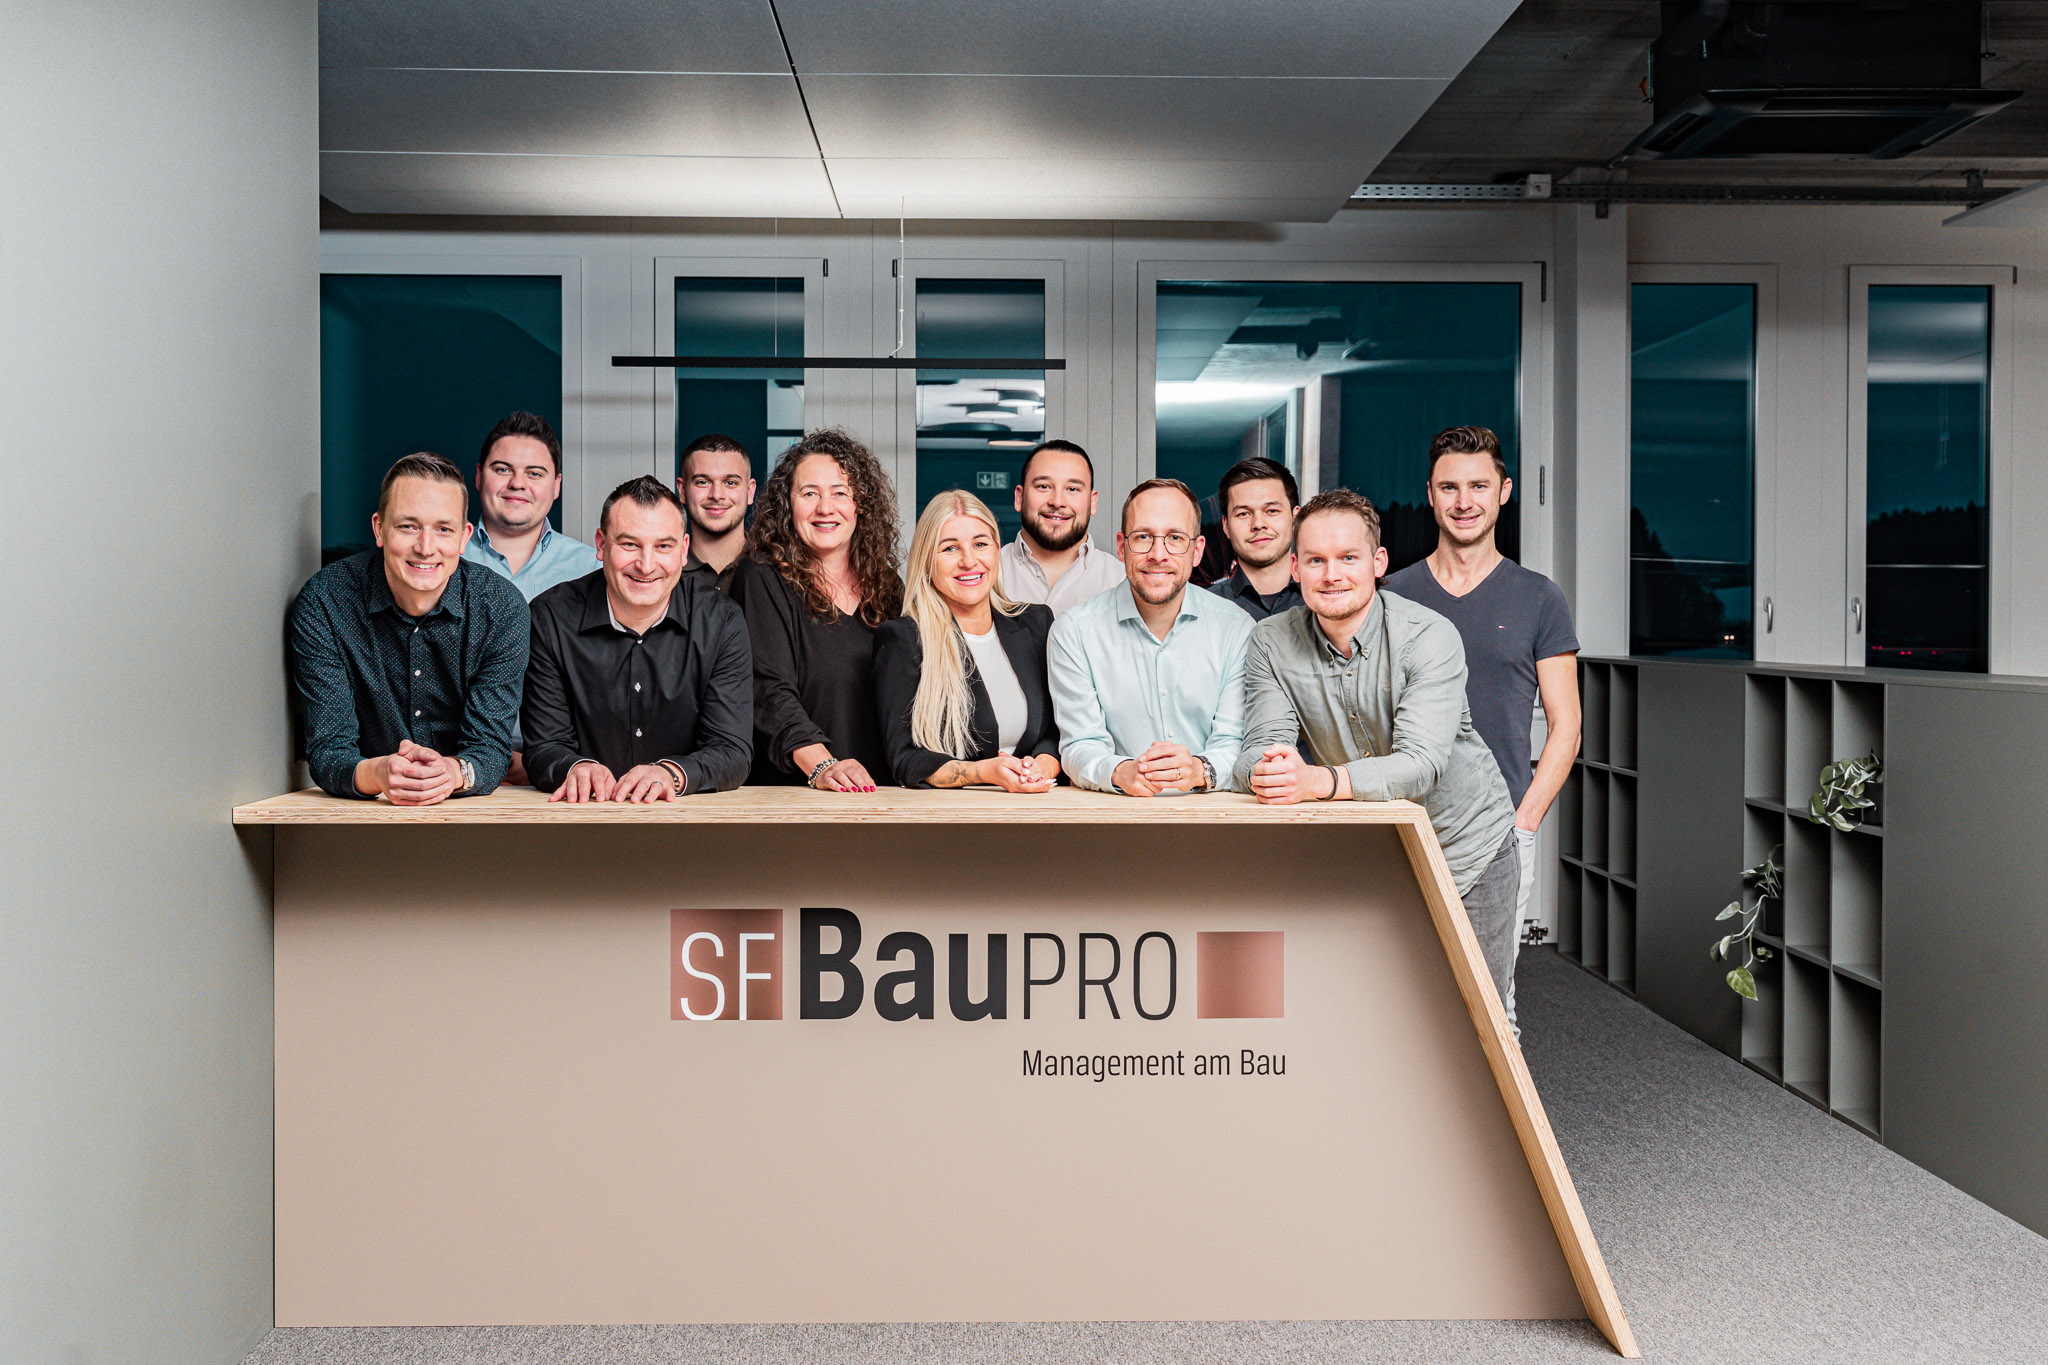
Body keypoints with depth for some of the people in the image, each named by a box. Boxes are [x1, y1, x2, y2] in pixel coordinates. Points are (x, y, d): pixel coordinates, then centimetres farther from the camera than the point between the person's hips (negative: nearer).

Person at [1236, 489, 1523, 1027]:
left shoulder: (1429, 636, -22)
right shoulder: (1271, 643, -10)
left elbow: (1421, 766, -33)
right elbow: (1261, 747, -16)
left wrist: (1317, 780, -49)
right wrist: (1267, 773, -41)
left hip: (1464, 843, -2)